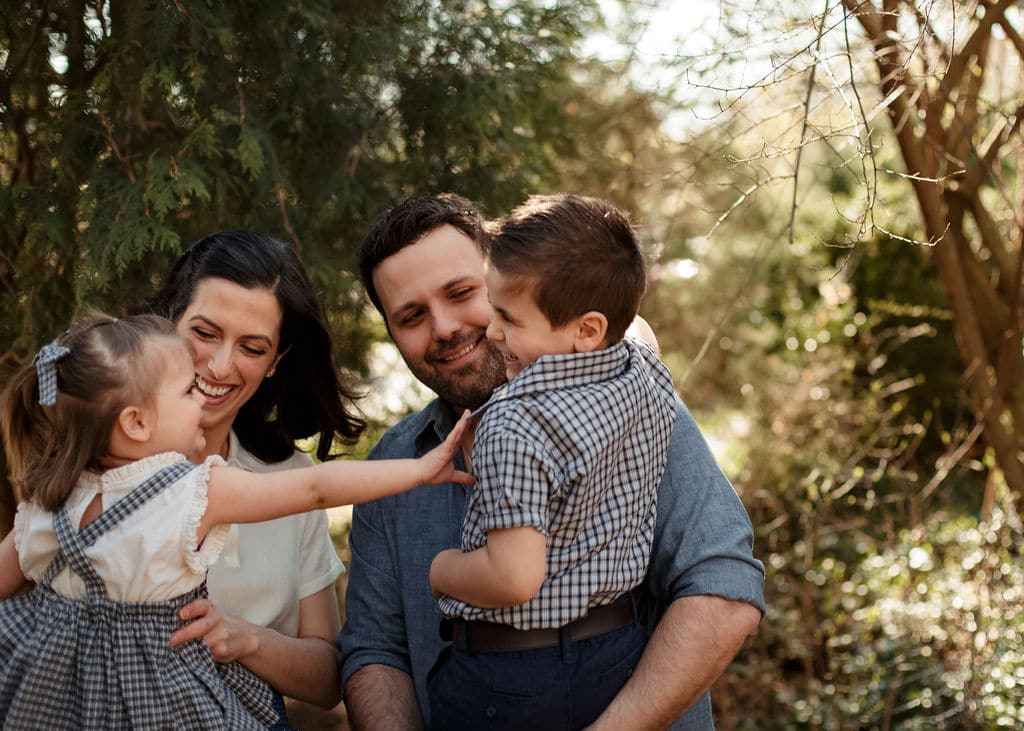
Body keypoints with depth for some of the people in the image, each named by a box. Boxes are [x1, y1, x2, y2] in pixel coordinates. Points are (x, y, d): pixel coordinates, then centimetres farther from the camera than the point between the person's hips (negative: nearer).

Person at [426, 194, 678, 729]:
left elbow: (514, 577, -30)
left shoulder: (514, 429, -27)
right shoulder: (650, 379, -4)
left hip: (511, 677, -7)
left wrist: (439, 569, -13)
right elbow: (627, 329, 22)